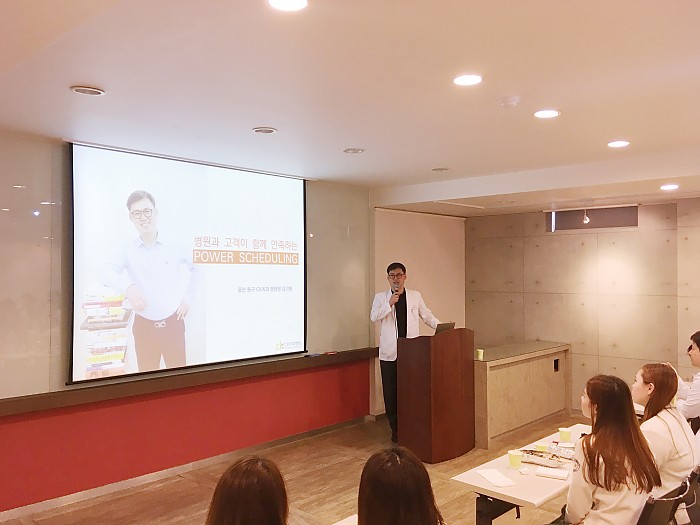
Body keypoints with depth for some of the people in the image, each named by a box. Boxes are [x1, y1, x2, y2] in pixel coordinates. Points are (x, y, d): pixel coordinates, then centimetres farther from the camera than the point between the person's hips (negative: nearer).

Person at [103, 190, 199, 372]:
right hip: (144, 325, 1)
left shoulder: (175, 247, -2)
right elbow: (107, 273, -18)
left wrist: (188, 298, 4)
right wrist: (128, 287, -38)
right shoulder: (128, 251, -2)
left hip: (173, 323, 0)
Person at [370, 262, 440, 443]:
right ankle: (395, 428, 15)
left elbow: (427, 316, 14)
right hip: (389, 352, 0)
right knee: (390, 391, 3)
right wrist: (390, 304, -18)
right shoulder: (381, 297, 6)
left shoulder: (415, 296, 9)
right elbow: (373, 317, -7)